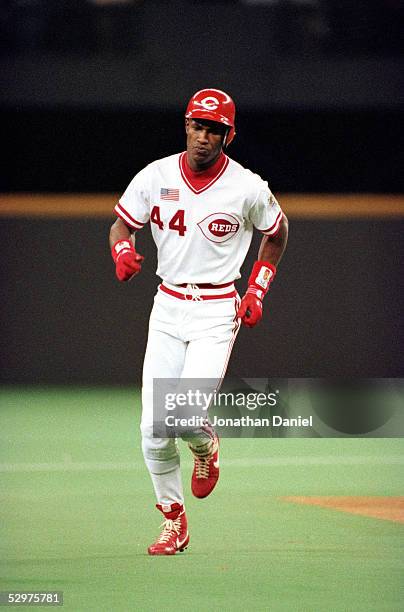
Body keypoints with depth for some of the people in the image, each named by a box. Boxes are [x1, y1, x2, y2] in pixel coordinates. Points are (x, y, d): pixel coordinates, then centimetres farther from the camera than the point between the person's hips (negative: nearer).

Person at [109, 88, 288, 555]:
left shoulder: (248, 188, -9)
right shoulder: (156, 176, -4)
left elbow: (276, 231, 10)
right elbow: (122, 224, 5)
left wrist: (257, 291, 3)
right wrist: (123, 254, -18)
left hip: (218, 310, -3)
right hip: (168, 306, 3)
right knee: (153, 428, -2)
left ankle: (206, 448, 19)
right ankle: (173, 521, 16)